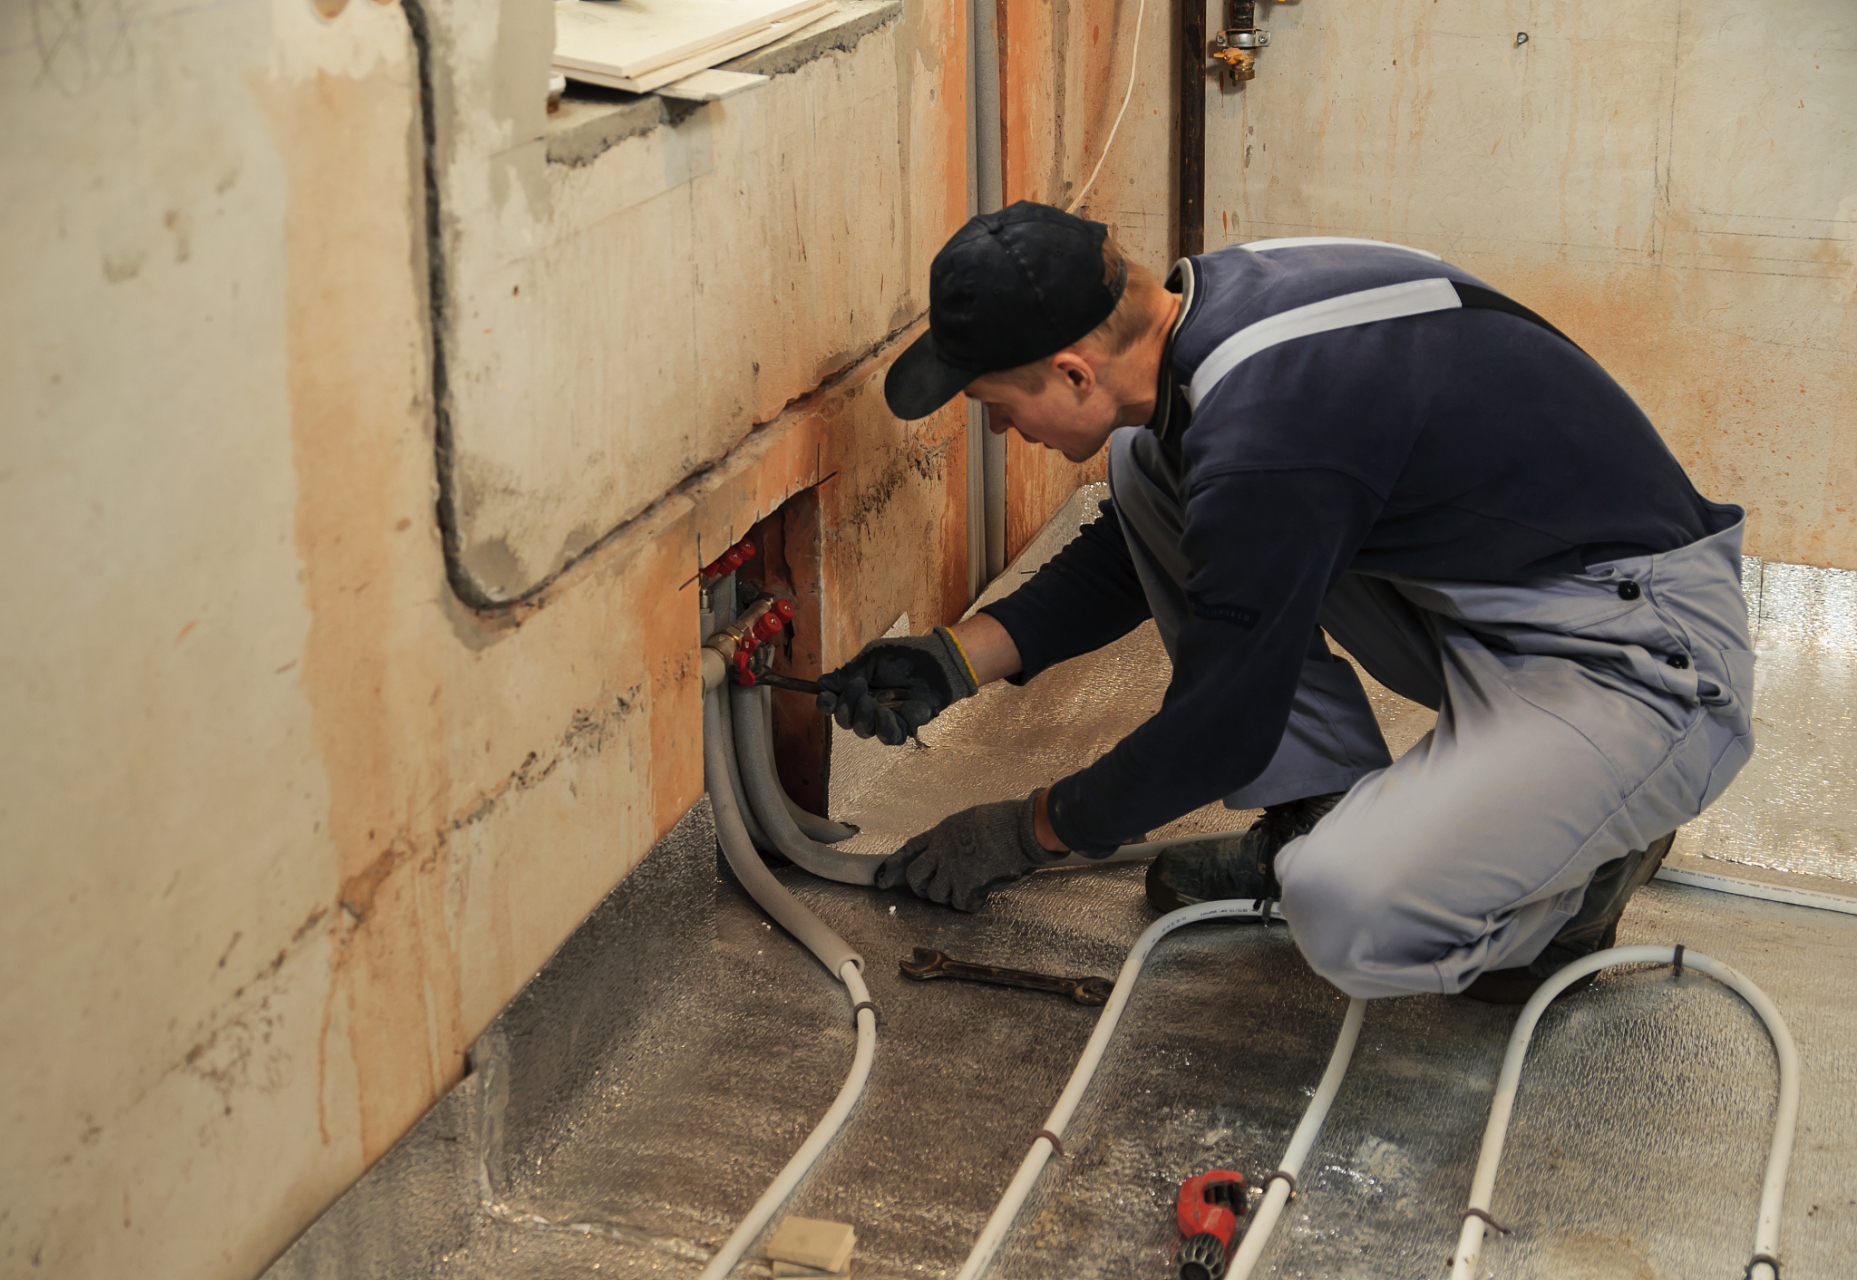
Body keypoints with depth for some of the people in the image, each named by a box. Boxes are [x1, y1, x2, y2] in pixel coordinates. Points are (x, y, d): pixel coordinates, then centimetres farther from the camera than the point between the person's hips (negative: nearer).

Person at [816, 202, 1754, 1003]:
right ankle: (1325, 820, 10)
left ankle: (1580, 858, 2)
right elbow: (1135, 551, 16)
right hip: (1481, 601, 9)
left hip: (1644, 663, -9)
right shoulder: (1213, 301, -2)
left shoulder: (1268, 439, -30)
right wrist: (963, 658, 7)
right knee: (1147, 465, 4)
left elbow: (1219, 729, -18)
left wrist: (1029, 831, -2)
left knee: (1352, 915, -32)